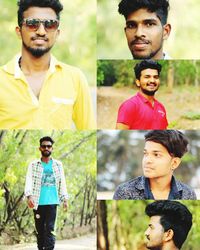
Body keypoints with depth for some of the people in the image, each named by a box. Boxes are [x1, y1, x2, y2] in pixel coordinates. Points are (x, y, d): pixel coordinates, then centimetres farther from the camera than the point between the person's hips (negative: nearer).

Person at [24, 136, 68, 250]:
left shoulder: (58, 165, 11)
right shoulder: (33, 165, 6)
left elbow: (62, 182, 11)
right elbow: (29, 181, -6)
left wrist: (65, 199, 3)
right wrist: (29, 196, -21)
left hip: (52, 202, 0)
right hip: (38, 202, 0)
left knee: (50, 229, -10)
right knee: (40, 230, 5)